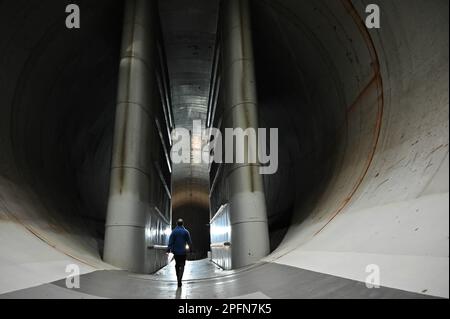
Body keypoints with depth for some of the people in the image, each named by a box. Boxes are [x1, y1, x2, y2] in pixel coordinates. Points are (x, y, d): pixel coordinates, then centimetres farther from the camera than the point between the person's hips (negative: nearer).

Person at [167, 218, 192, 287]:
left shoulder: (174, 231, -1)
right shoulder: (186, 231, -3)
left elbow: (170, 242, -5)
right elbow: (189, 242, -1)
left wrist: (169, 249, -4)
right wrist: (190, 250, 8)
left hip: (176, 251, 2)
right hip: (183, 252, -2)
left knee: (177, 265, 16)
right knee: (182, 265, 0)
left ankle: (179, 279, 23)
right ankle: (179, 279, -18)